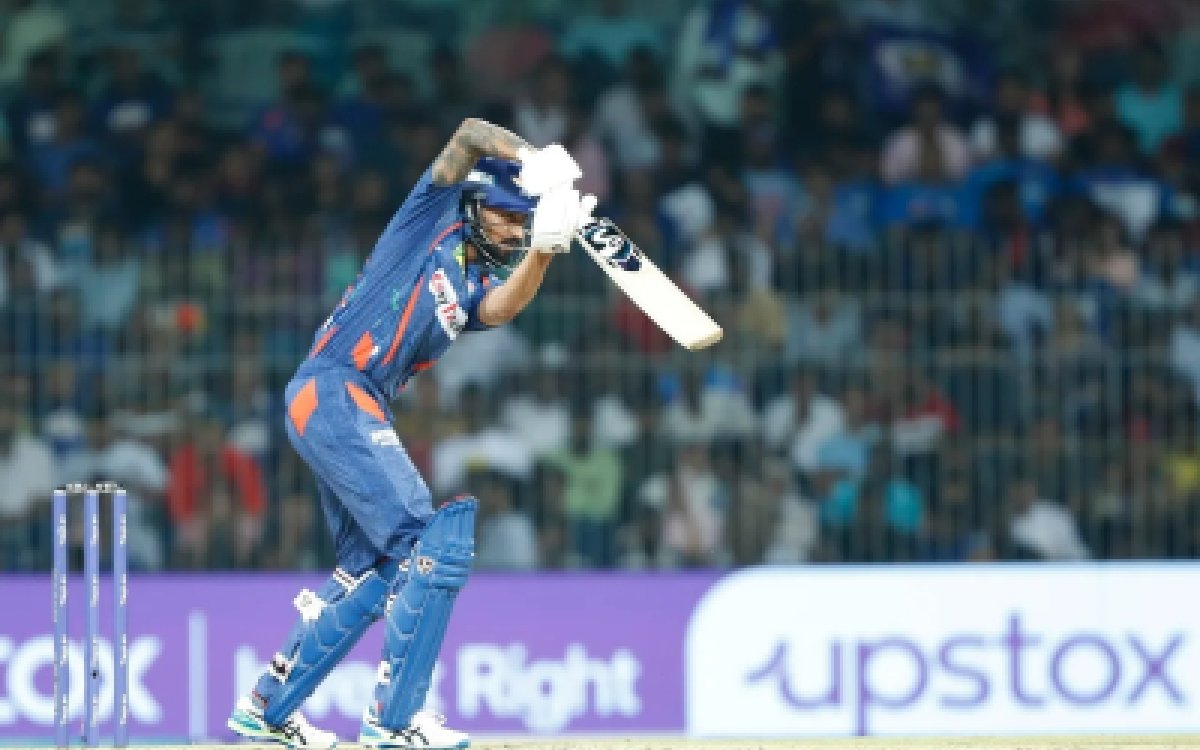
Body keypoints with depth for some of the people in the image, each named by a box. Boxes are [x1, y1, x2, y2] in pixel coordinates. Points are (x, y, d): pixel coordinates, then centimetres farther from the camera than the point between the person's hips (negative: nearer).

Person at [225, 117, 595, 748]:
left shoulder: (477, 284, 18)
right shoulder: (433, 219, 4)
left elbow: (503, 307, -7)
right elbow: (471, 134, -6)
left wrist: (545, 247, -20)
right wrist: (535, 162, -3)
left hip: (356, 413, 9)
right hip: (333, 393, -9)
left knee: (371, 569, 16)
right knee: (436, 547, -14)